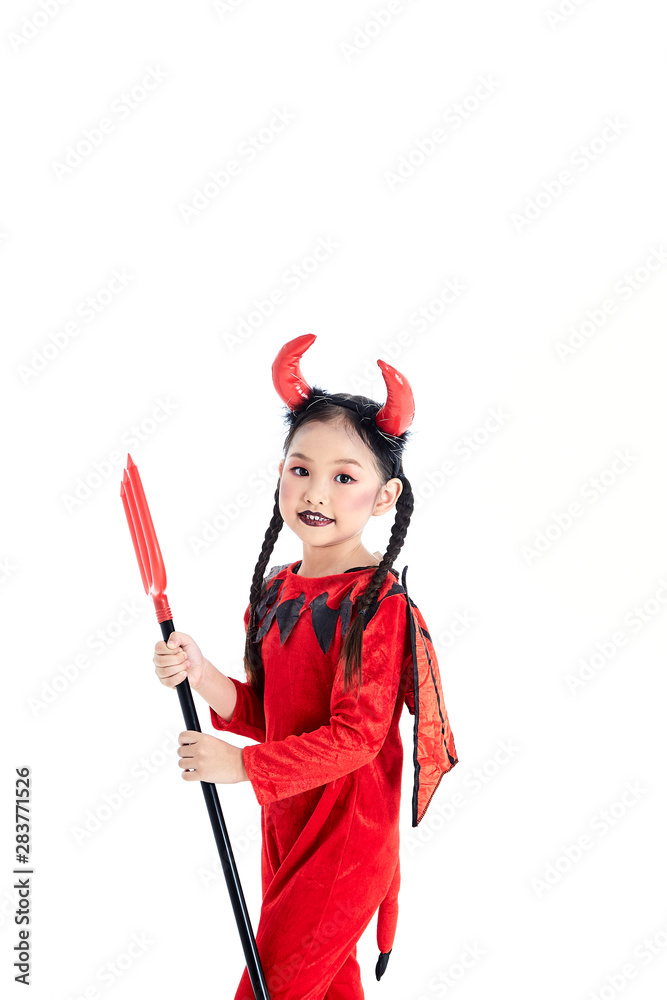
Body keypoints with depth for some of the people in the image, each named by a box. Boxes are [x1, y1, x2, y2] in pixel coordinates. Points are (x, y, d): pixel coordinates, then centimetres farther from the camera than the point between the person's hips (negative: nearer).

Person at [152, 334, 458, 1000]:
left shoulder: (380, 603, -19)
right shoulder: (275, 589, 3)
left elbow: (355, 737, -22)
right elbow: (266, 715, 7)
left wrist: (240, 764, -21)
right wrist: (201, 675, -10)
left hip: (350, 833, -7)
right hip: (285, 820, 7)